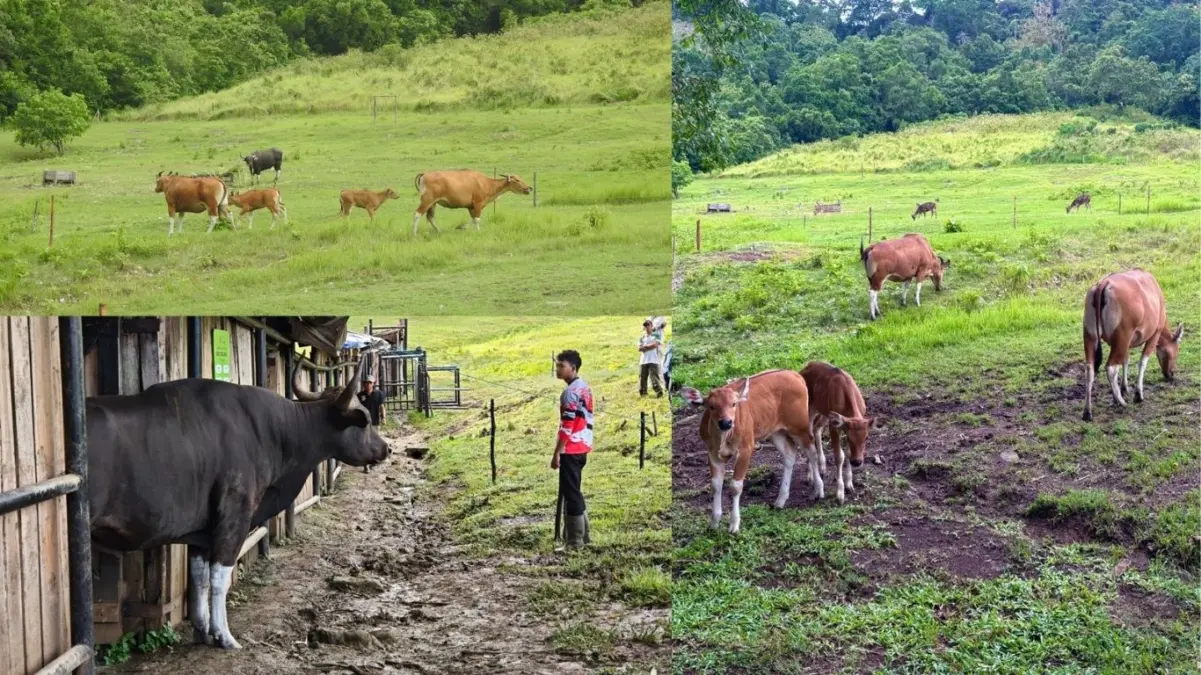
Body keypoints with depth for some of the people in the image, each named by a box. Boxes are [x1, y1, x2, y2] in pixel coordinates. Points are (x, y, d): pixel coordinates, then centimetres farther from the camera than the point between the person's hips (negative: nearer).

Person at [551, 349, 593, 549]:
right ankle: (583, 534, 24)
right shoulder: (585, 387, 13)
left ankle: (575, 540, -1)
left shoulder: (571, 391, -16)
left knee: (570, 493, -4)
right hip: (583, 447, 10)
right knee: (574, 491, 18)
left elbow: (567, 427, -20)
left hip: (571, 449, -10)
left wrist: (557, 453, -17)